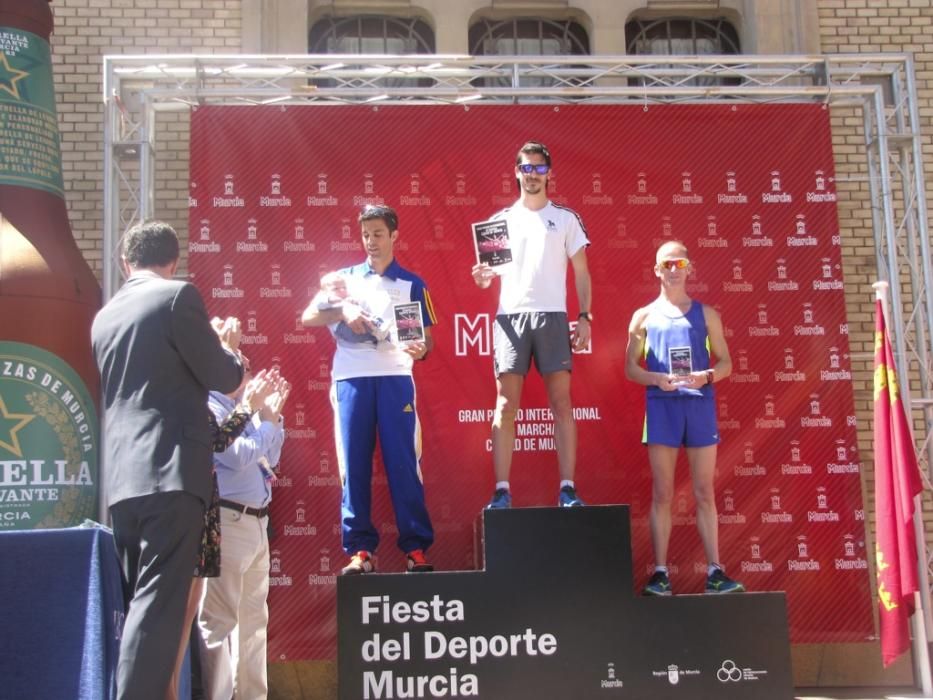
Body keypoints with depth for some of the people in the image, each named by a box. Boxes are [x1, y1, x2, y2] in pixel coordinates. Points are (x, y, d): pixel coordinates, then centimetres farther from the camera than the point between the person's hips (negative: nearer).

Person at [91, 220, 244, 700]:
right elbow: (220, 377, -2)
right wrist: (231, 354, 20)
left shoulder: (105, 315, 18)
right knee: (158, 603, -10)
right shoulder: (178, 295, -3)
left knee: (136, 602, 13)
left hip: (122, 477, 7)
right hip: (170, 471, -7)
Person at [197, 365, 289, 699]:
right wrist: (266, 421, -5)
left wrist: (273, 414, 13)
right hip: (227, 521, -9)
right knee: (218, 620, -7)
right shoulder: (208, 407, -9)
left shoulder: (241, 409, 15)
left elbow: (269, 458, 22)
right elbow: (239, 456, -18)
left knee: (253, 620, 13)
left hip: (255, 522, 10)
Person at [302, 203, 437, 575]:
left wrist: (420, 349, -16)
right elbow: (308, 317, 6)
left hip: (395, 379, -1)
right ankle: (360, 550, 5)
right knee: (354, 465, 0)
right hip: (351, 379, 1)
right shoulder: (344, 278, 14)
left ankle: (416, 547, 0)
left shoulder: (412, 284, 11)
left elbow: (427, 337, 7)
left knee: (403, 463, -4)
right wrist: (343, 311, -12)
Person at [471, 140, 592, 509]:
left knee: (561, 402, -3)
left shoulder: (566, 218, 9)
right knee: (505, 405, -3)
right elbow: (491, 270, 12)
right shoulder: (501, 220, 13)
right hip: (510, 316, 1)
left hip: (552, 317, -1)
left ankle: (567, 488, -2)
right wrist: (482, 278, -11)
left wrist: (585, 317, -2)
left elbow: (581, 272, 8)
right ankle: (502, 491, -3)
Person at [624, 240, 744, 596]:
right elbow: (631, 367, 8)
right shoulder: (644, 316, 10)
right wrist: (657, 379, -13)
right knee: (662, 494, 0)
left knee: (704, 493, 3)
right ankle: (660, 573, 2)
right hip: (662, 406, -1)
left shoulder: (706, 314, 12)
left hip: (700, 404, 1)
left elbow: (726, 362, 11)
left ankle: (715, 573, 6)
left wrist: (706, 376, -12)